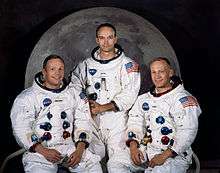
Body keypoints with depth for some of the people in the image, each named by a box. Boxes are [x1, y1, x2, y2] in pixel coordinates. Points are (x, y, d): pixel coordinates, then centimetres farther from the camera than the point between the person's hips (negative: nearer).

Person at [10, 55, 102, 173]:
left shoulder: (73, 95, 14)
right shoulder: (27, 97, 1)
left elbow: (82, 122, 9)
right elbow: (21, 130, -6)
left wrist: (79, 150, -6)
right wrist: (44, 151, -15)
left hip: (69, 147, 4)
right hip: (40, 150, -3)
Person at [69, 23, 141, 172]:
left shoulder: (128, 64, 3)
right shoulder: (87, 64, 14)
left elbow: (129, 94, -6)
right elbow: (75, 85, 17)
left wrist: (104, 107, -13)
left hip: (116, 117, -3)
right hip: (92, 119, 3)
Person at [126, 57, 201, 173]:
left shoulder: (184, 99, -5)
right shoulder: (143, 99, 16)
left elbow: (187, 132, -14)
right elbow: (135, 123, 9)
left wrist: (164, 156, -19)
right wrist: (133, 145, -10)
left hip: (174, 156, -6)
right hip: (145, 152, 6)